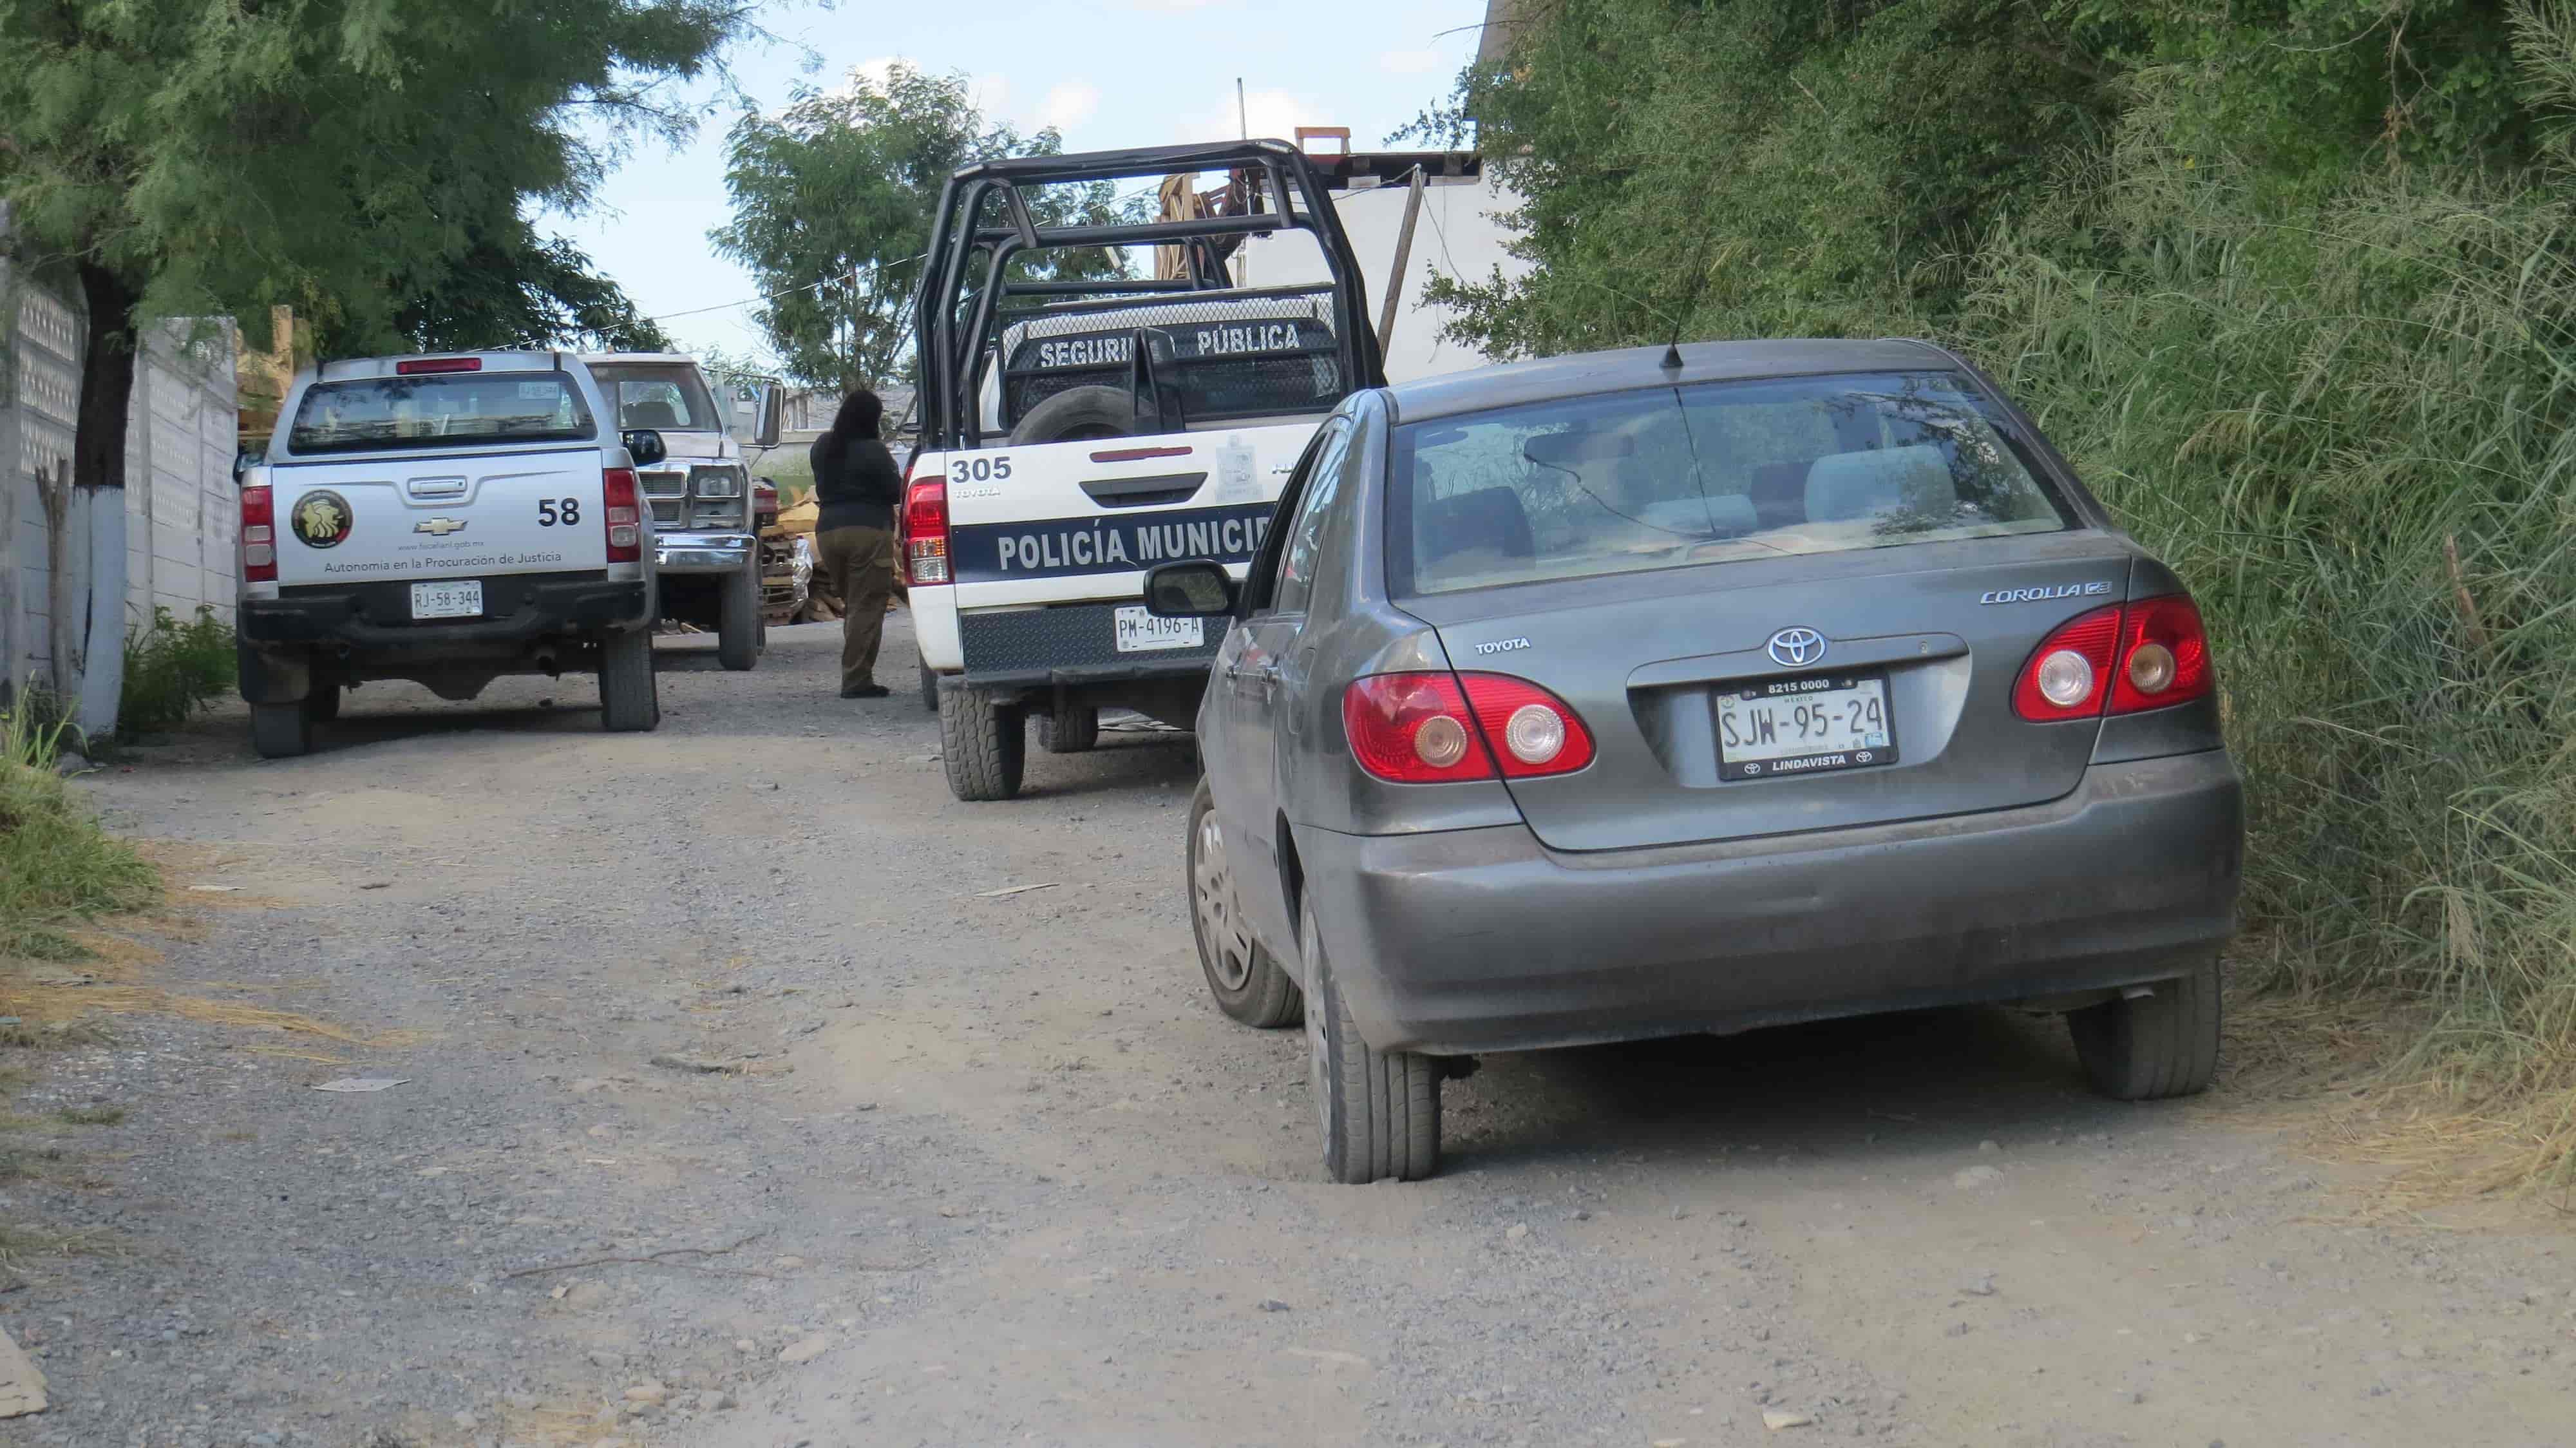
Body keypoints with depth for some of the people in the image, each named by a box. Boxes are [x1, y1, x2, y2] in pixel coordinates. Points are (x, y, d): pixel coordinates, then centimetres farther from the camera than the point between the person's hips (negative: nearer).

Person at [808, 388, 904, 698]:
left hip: (827, 531, 7)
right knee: (867, 608, -6)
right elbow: (896, 492, -6)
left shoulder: (822, 447, 11)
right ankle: (857, 681, -11)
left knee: (852, 606, 16)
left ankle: (855, 676, 14)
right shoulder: (872, 452, -10)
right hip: (868, 531, -7)